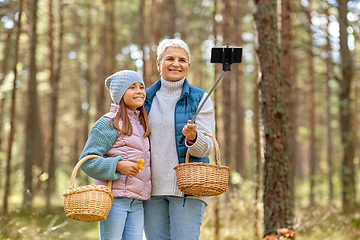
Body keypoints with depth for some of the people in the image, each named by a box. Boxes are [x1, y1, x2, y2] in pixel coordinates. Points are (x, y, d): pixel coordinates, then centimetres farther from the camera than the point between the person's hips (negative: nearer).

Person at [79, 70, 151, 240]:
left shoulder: (140, 123, 17)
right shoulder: (108, 123, -7)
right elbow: (87, 160, -10)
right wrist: (118, 165, -23)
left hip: (137, 201, 7)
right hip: (114, 198, -7)